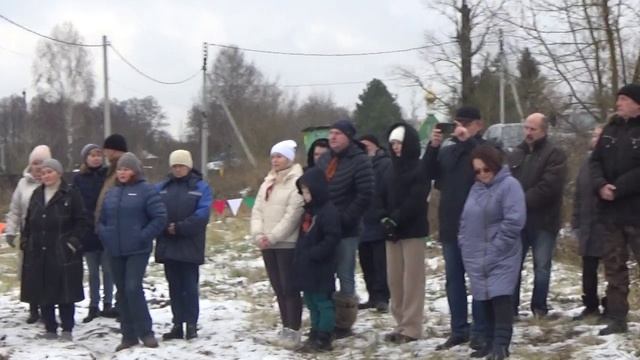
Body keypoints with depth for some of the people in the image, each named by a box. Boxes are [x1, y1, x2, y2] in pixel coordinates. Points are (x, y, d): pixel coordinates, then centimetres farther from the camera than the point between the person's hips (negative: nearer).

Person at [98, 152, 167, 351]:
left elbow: (160, 217, -11)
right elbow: (102, 219, 20)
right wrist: (105, 235, 3)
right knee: (122, 292, 8)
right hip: (115, 251, 6)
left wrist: (144, 236, -14)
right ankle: (129, 335, 15)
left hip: (138, 250, -6)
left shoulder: (146, 190, -6)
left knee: (133, 288, -16)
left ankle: (145, 332, -4)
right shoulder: (111, 192, 13)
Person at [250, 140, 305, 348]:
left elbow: (293, 214, -16)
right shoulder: (268, 182, 16)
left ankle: (293, 331, -4)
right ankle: (286, 327, 17)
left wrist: (273, 237, -17)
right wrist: (258, 234, -6)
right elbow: (257, 210, 10)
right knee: (278, 288, 10)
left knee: (289, 288, -7)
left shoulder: (297, 181, -8)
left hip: (287, 243, -7)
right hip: (267, 244, 7)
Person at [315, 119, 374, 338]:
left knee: (344, 276, 1)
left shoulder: (360, 161, -10)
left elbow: (365, 195, -17)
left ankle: (344, 324, 9)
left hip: (346, 230, -6)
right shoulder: (323, 160, 12)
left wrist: (345, 218, -18)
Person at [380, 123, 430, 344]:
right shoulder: (393, 169, 17)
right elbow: (385, 197, 14)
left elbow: (415, 200, -15)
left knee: (412, 279, -5)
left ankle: (412, 327, -4)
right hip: (392, 231, 7)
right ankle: (402, 324, 13)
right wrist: (385, 219, -2)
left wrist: (396, 220, -18)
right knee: (395, 279, 6)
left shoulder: (420, 169, -6)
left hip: (412, 230, -7)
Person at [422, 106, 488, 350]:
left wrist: (467, 140, -22)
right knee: (454, 279, 10)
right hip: (450, 225, 6)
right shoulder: (448, 150, 14)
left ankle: (479, 332, 3)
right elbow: (428, 174, 5)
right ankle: (459, 329, 17)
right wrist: (433, 146, -8)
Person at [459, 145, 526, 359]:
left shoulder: (509, 185, -9)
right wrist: (465, 243, 8)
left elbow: (514, 221, -18)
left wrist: (494, 248, -16)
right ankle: (491, 342, 17)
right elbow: (466, 219, 21)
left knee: (500, 297, -13)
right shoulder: (476, 188, 14)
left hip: (501, 257, -7)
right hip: (477, 257, 7)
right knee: (486, 299, 10)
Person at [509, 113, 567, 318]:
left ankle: (539, 308, 11)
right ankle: (510, 307, 13)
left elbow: (549, 186, -16)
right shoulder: (516, 154, 15)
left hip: (543, 220, -5)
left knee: (542, 267, 1)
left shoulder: (554, 154, -4)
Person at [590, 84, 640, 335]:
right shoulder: (610, 129, 11)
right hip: (611, 211, 6)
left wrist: (618, 188, -19)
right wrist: (600, 185, -11)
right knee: (614, 266, 10)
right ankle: (617, 319, 16)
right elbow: (595, 161, 7)